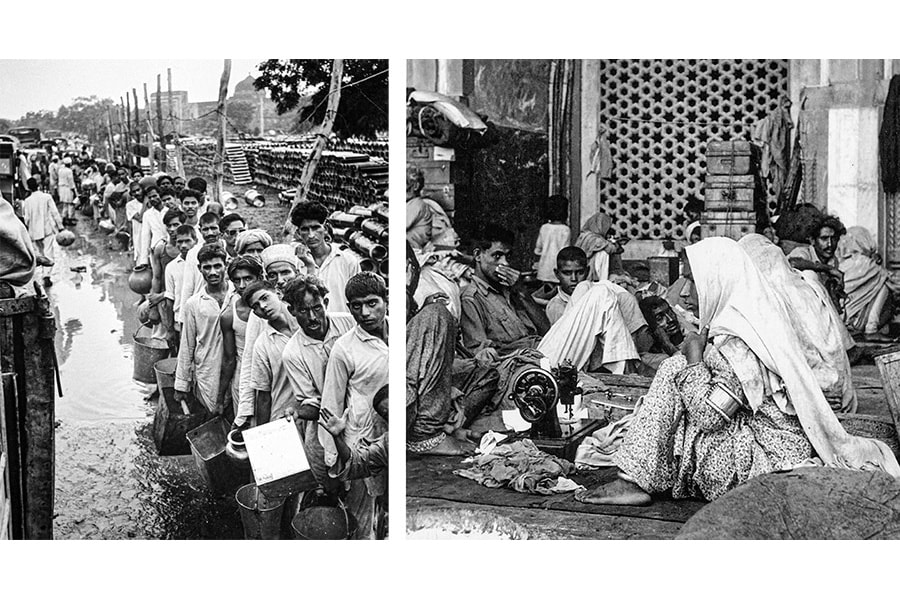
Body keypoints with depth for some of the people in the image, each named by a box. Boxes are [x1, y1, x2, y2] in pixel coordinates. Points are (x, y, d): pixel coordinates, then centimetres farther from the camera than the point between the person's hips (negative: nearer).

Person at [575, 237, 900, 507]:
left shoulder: (739, 343, -23)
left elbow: (708, 415, -24)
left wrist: (694, 358, -12)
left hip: (769, 458, -10)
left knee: (674, 372, -13)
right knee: (676, 370, 12)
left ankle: (635, 481, -6)